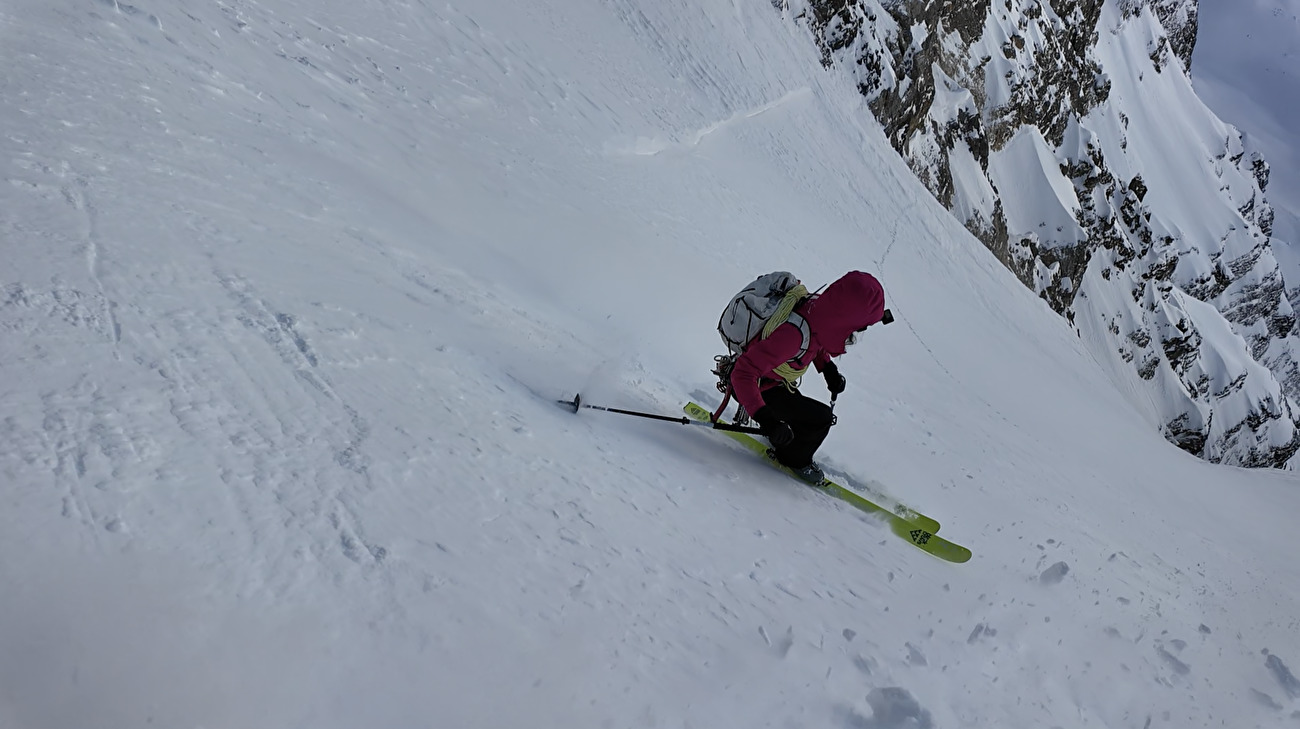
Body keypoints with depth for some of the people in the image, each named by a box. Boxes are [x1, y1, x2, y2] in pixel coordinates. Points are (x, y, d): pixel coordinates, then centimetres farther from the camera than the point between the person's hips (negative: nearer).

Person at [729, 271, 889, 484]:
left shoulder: (818, 307, -17)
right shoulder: (793, 334, -41)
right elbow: (743, 373, -41)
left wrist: (828, 369, -2)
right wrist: (765, 419, -48)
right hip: (759, 388, -8)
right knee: (821, 418, -13)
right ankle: (793, 459, 12)